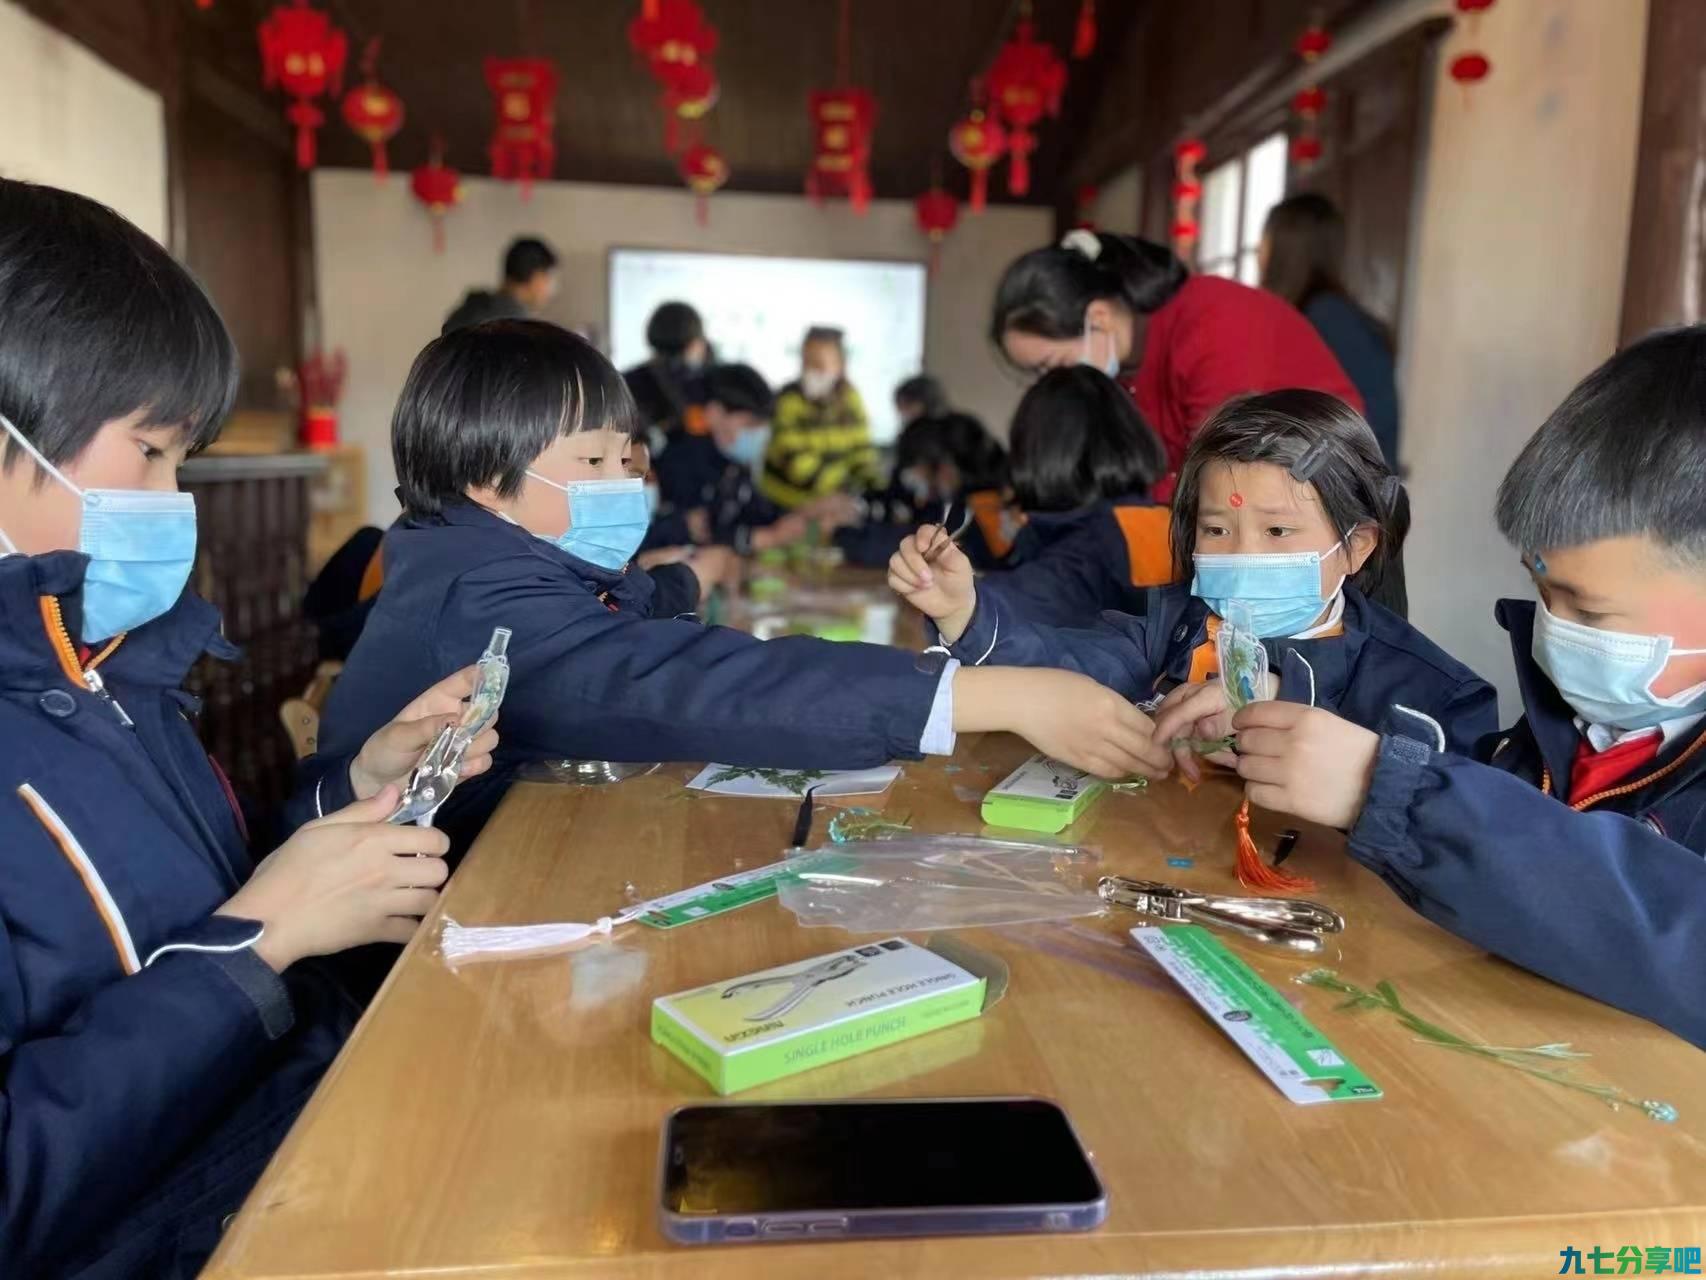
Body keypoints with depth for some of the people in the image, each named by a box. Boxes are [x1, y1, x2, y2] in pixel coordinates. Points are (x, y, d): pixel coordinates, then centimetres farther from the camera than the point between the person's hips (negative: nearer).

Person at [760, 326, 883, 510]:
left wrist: (872, 479, -16)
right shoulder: (788, 401, -18)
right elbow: (797, 462, -25)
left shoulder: (850, 397, -2)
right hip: (787, 505, -4)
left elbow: (860, 445, 3)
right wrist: (842, 484, -34)